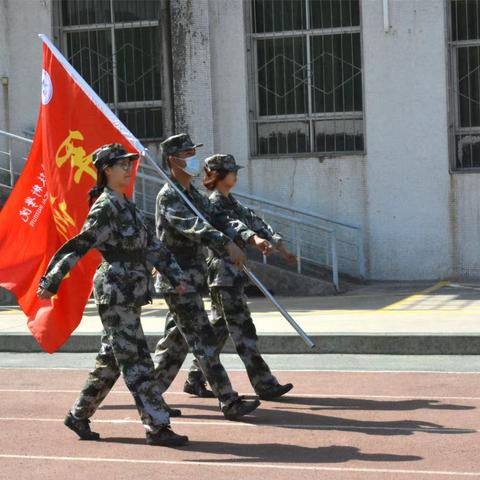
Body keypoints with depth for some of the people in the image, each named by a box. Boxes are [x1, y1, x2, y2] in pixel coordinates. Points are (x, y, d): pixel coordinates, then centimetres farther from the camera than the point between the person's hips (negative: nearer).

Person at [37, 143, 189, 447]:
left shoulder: (127, 206, 16)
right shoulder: (105, 207, -12)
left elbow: (152, 245, 18)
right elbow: (78, 247, -16)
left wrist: (176, 276, 15)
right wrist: (50, 283, -17)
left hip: (131, 293, 9)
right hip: (116, 293, -9)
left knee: (111, 360, 14)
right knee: (136, 361, -8)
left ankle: (79, 416, 25)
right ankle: (157, 427, -6)